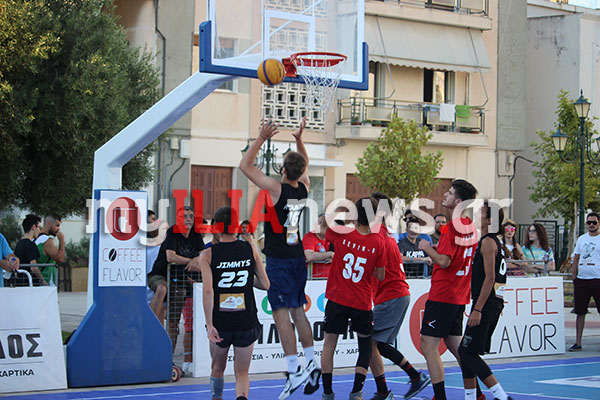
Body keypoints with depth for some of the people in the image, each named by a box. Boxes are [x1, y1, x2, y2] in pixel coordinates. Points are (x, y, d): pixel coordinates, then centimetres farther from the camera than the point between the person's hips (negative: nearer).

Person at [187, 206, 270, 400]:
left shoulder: (207, 255, -4)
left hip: (220, 323, 0)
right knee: (242, 373, 7)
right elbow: (265, 285, 3)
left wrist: (209, 325, -17)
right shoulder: (250, 247, 0)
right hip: (246, 322, 0)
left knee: (217, 368, 23)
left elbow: (207, 291, -16)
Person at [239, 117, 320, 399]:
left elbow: (245, 166, -7)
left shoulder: (276, 188, -15)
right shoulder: (304, 187, 2)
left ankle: (295, 371, -15)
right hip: (297, 256, 7)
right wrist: (299, 139, 18)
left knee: (281, 312, -8)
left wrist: (262, 138, -7)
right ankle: (312, 364, 11)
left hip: (279, 259, -7)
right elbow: (304, 166, 26)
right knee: (297, 310, 14)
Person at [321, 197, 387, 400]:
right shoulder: (378, 242, -8)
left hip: (337, 299, 0)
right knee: (365, 346, 16)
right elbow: (380, 276, 0)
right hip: (362, 303, 1)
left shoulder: (342, 234, -10)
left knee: (329, 343, 10)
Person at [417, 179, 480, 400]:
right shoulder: (470, 226, 11)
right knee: (455, 345, 16)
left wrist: (426, 248, -5)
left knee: (428, 346, -6)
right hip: (460, 297, 9)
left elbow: (444, 261, -21)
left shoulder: (452, 226, -16)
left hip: (442, 296, -9)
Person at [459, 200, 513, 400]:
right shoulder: (495, 242, 18)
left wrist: (478, 309, -22)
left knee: (467, 353, -10)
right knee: (465, 352, 13)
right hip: (494, 304, 10)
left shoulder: (488, 242, -12)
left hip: (486, 304, -10)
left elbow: (489, 278, -19)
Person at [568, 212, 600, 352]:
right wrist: (574, 277, 10)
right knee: (580, 312, 7)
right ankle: (578, 342, 13)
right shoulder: (581, 239, 14)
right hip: (581, 280, 5)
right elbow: (576, 260, 18)